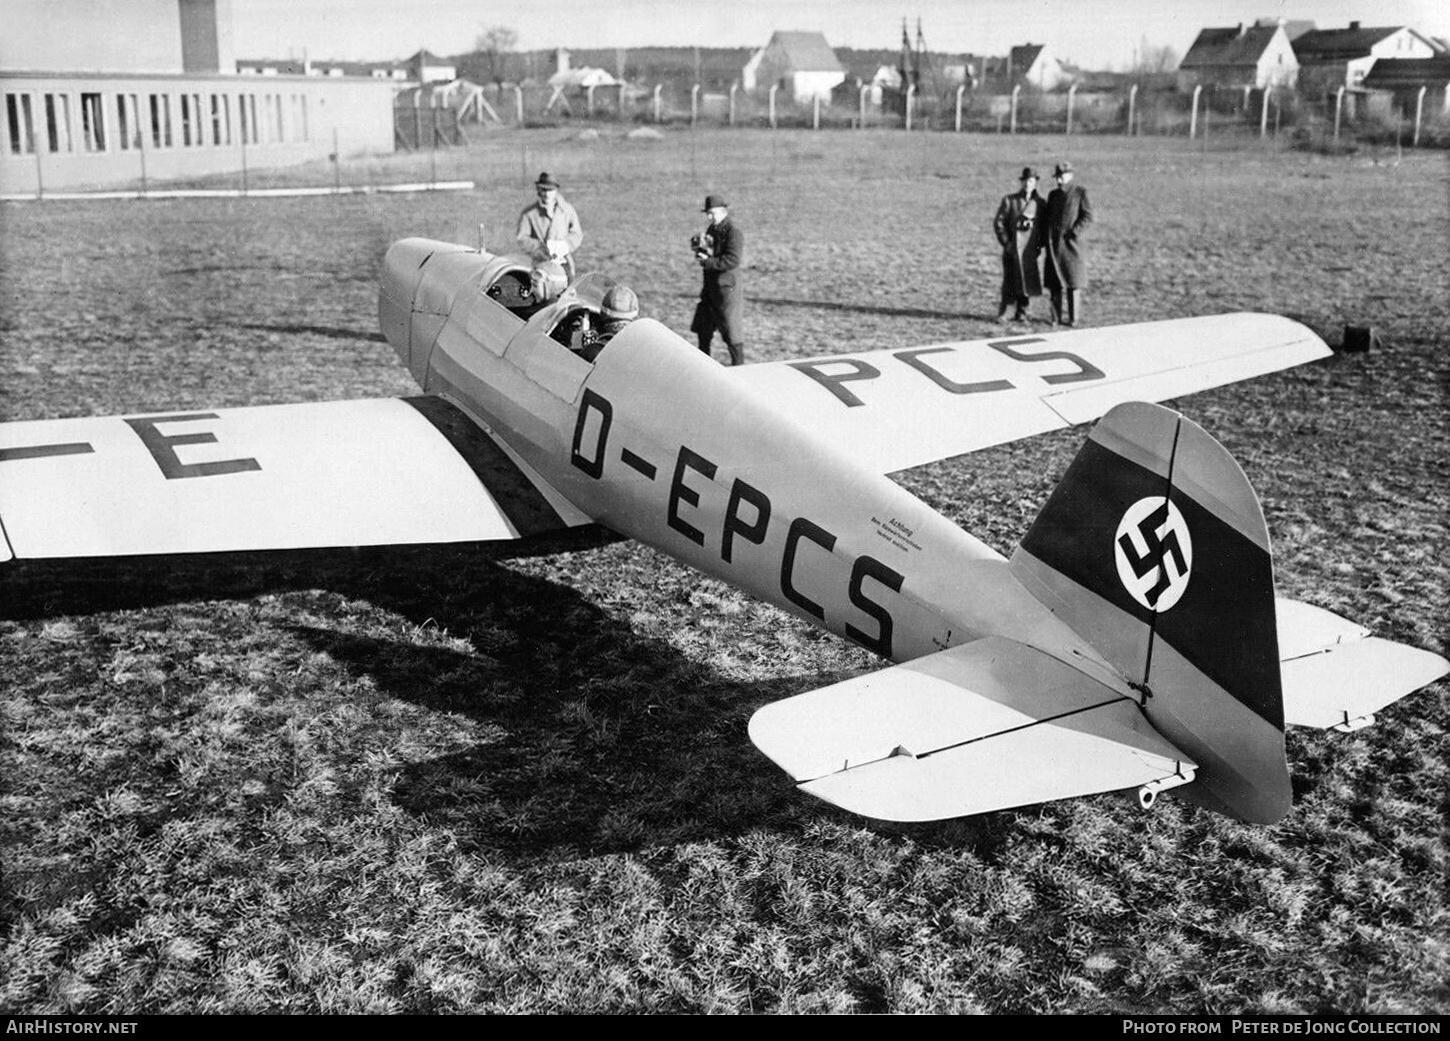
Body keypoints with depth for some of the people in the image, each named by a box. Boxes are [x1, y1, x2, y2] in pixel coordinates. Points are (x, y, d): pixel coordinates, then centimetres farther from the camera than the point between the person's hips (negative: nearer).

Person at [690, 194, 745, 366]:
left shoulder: (734, 232, -16)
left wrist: (707, 262, -20)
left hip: (728, 289, -9)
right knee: (703, 329, 16)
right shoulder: (712, 229, 12)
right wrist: (700, 246, -9)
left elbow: (733, 260, -25)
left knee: (732, 332, -2)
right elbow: (704, 254, 14)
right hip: (710, 287, 9)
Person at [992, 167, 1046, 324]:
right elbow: (998, 222, 0)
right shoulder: (1009, 200, 0)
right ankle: (1002, 312, 5)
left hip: (1030, 250, 3)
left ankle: (1021, 313, 14)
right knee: (1010, 280, -5)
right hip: (1012, 249, -3)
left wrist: (1039, 244, 2)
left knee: (1027, 280, 4)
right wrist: (1006, 243, -6)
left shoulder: (1041, 203, 7)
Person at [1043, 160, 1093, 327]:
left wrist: (1073, 233, -15)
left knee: (1073, 282, -3)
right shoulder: (1053, 195, 16)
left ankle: (1074, 317, 2)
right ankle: (1057, 316, 12)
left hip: (1070, 244, -5)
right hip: (1053, 244, 5)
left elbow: (1088, 216, -5)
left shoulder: (1080, 192, 0)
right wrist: (1044, 239, 5)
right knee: (1054, 282, 5)